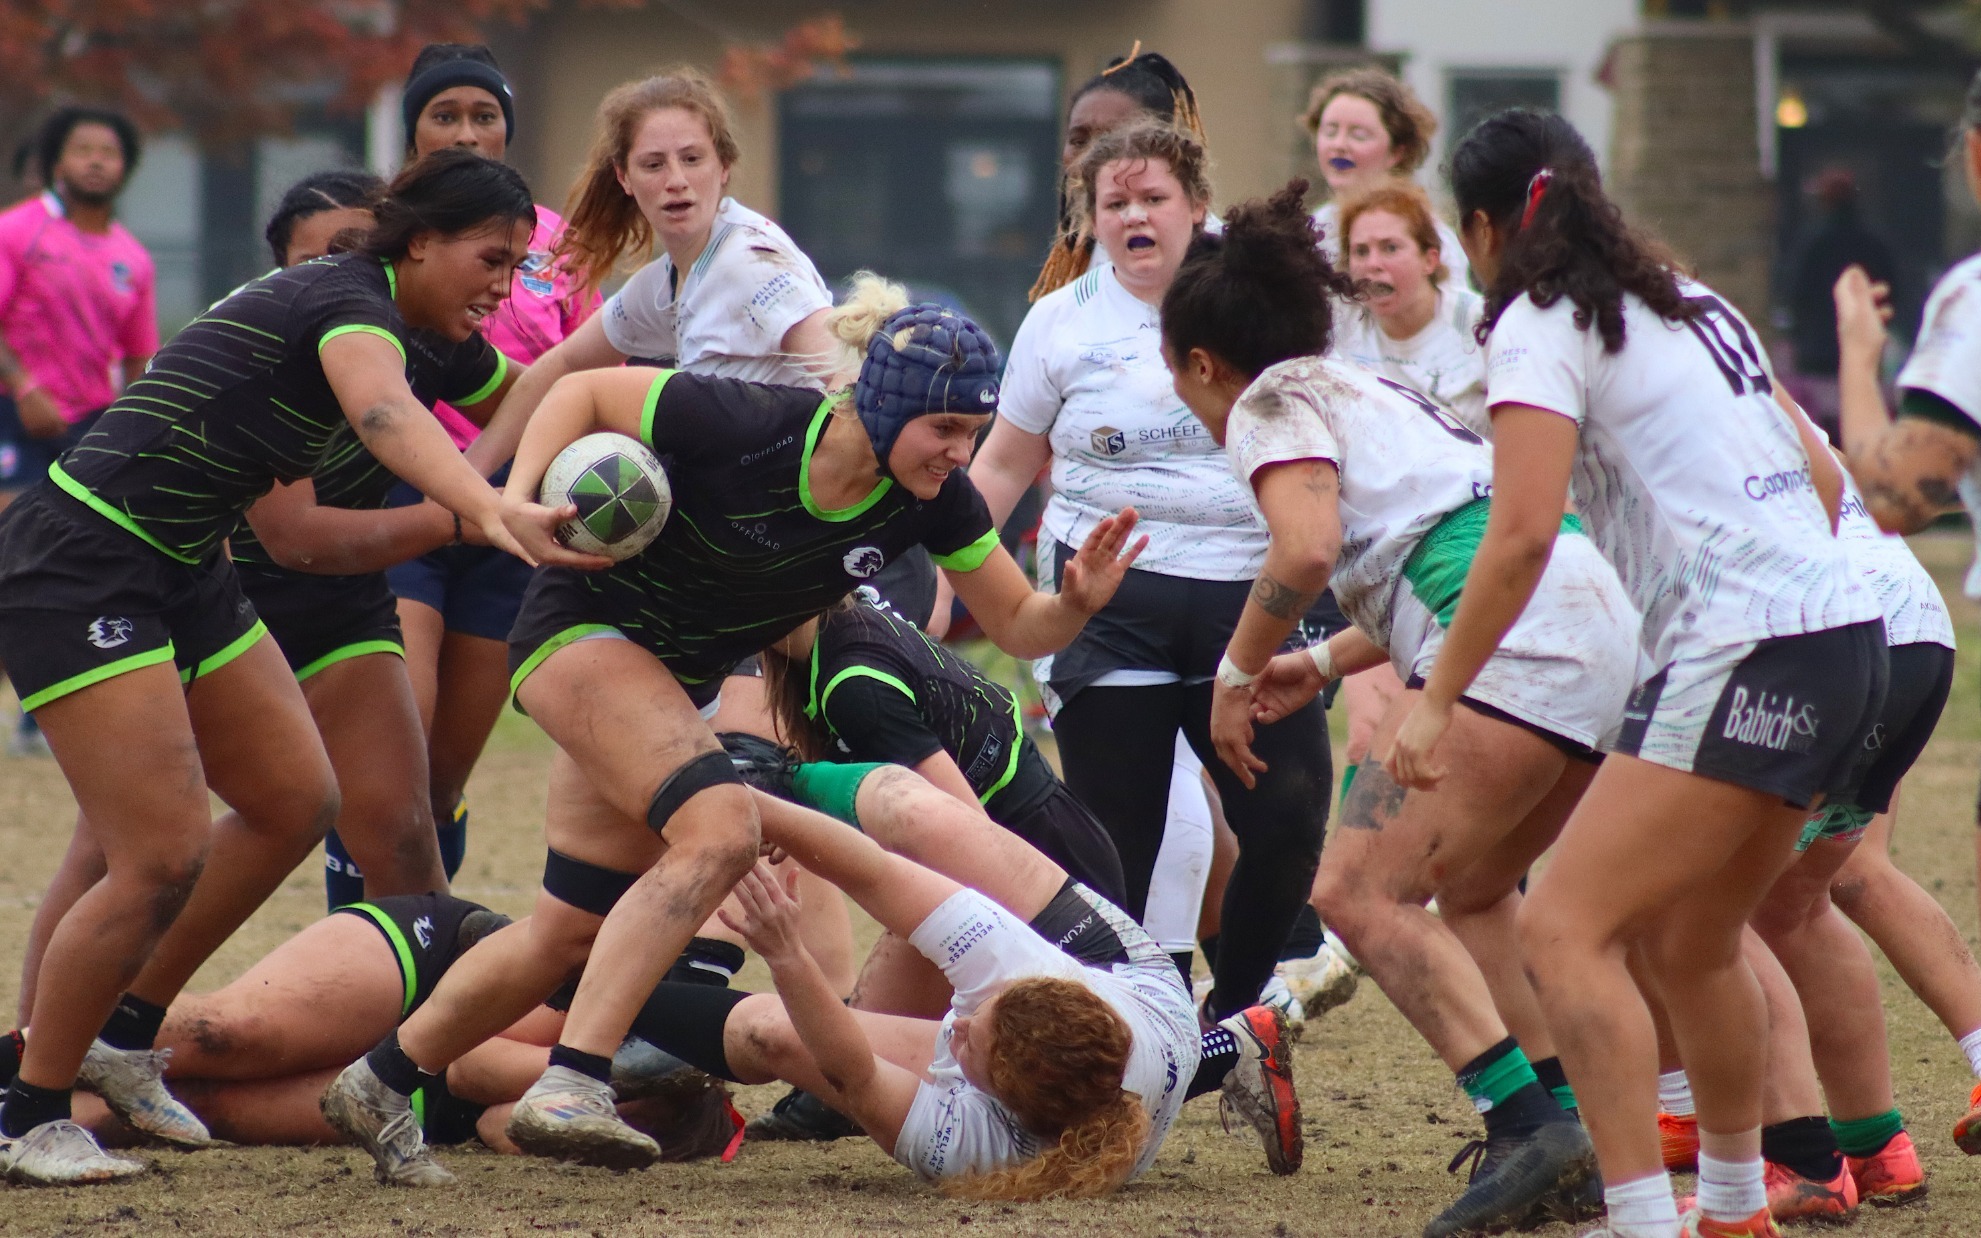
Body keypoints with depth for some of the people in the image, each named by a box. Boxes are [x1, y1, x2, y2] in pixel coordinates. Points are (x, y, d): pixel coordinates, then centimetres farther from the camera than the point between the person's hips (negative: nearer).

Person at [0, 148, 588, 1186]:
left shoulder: (401, 332, 12)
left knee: (296, 801, 9)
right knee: (165, 856, -14)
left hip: (177, 574, 10)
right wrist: (495, 514, -58)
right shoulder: (353, 305, -18)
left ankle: (124, 1035, 21)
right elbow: (386, 417, -41)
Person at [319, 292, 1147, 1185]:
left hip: (678, 679, 7)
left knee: (575, 934, 10)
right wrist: (517, 506, -26)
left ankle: (378, 1084, 29)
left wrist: (1077, 602, -27)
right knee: (718, 831, -29)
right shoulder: (750, 425, -29)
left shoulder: (930, 499, -14)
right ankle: (568, 1090, -32)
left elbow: (1017, 627, -6)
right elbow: (583, 392, -15)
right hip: (586, 628, -7)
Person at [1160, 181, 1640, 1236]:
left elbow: (1308, 549, -14)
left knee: (1358, 893, -11)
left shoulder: (1271, 405, 5)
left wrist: (1238, 671, 0)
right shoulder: (1367, 390, 32)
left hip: (1518, 641, -10)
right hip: (1601, 625, 10)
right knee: (1469, 888, 26)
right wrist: (1324, 663, 39)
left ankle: (1528, 1126, -23)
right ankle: (1575, 1130, 21)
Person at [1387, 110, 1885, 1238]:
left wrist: (1436, 702, -12)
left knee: (1569, 929, -13)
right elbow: (1821, 475, 25)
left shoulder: (1542, 325, -5)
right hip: (1846, 637, 9)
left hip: (1745, 653, -9)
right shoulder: (1692, 304, 20)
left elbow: (1524, 532, -16)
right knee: (1685, 943, 23)